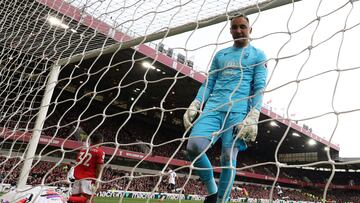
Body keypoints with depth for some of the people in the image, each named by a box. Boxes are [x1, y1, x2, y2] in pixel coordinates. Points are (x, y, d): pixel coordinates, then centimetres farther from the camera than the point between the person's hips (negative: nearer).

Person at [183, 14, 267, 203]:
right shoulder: (220, 55, 23)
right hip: (213, 107, 3)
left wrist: (253, 117, -14)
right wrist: (194, 105, 3)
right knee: (194, 146, -16)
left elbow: (259, 88, 1)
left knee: (228, 157, -10)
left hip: (238, 110, -3)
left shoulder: (258, 55, 12)